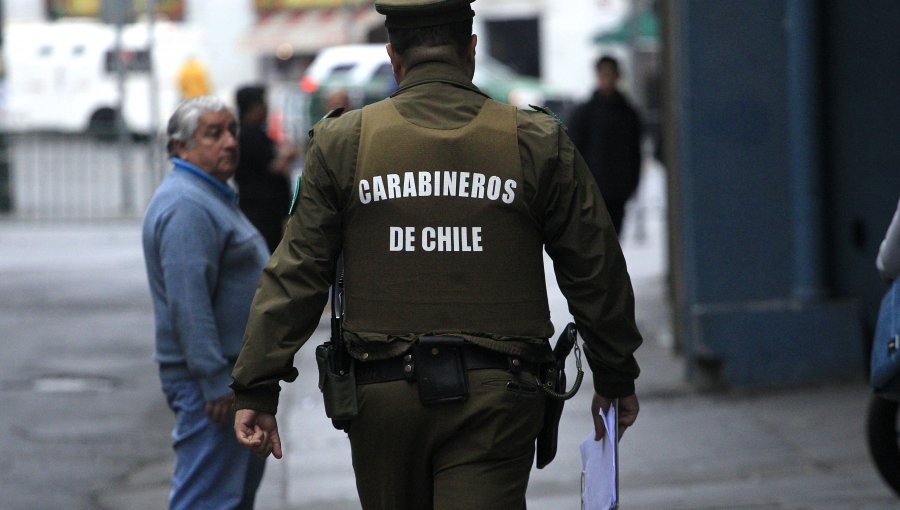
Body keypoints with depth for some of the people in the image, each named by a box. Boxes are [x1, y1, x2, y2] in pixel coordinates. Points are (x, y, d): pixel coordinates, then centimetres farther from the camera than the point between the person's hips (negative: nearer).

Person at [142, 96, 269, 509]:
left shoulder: (211, 197, 18)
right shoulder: (187, 207, -19)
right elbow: (188, 302, -26)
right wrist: (215, 382, -28)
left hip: (234, 374, 11)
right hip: (211, 382, -11)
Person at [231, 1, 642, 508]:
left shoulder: (343, 142, 1)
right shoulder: (538, 143, 1)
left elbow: (296, 275, 0)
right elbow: (596, 272, 7)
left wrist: (257, 388, 4)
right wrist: (616, 377, 20)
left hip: (384, 393, 1)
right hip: (494, 397, -1)